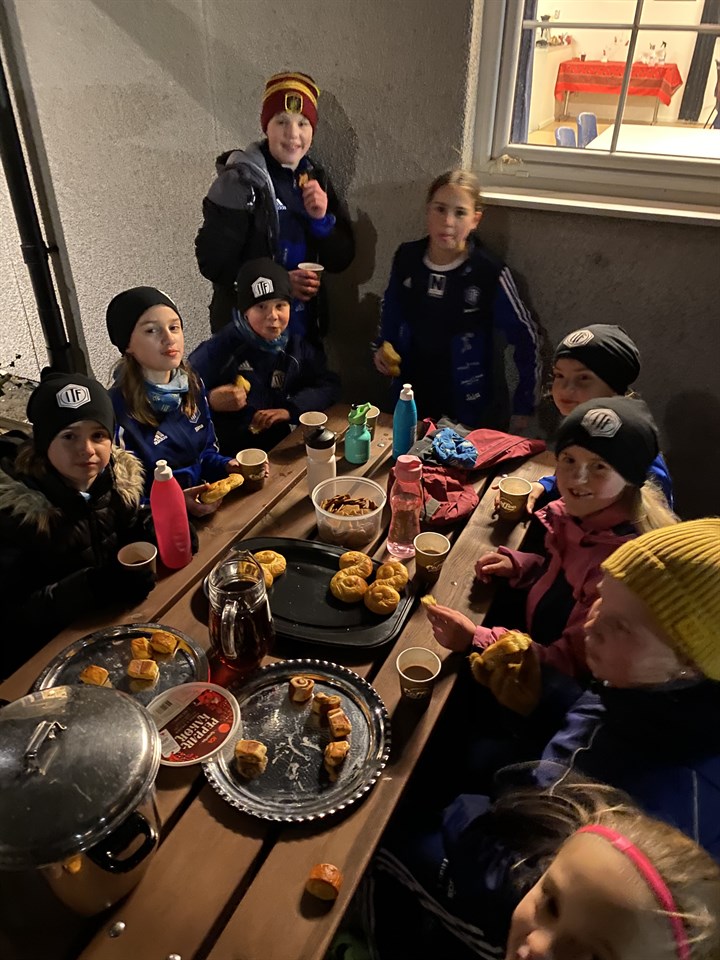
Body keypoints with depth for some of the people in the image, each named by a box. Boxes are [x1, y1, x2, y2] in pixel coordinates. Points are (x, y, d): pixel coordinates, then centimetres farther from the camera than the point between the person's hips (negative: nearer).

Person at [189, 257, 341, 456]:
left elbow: (329, 385, 3)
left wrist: (290, 410, -12)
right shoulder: (218, 350, -13)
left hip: (281, 447, 3)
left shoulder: (299, 346, 1)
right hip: (229, 454, -2)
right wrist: (210, 402, -28)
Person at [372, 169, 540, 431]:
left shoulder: (490, 274, -18)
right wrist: (381, 347, -3)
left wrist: (522, 409, -6)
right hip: (410, 399, 3)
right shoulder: (406, 257, -8)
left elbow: (526, 340, -7)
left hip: (468, 409, -3)